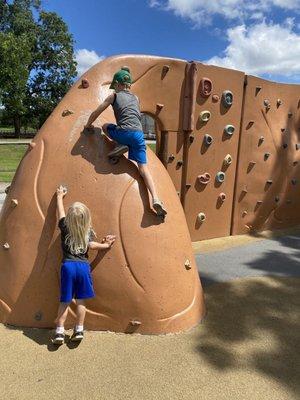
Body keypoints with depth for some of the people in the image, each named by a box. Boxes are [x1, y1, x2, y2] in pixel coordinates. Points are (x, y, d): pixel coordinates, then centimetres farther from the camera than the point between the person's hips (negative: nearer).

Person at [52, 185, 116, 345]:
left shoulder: (65, 227, 3)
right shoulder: (88, 231, 0)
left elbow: (60, 212, 18)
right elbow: (91, 245, -15)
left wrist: (59, 196, 32)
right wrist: (105, 245, 1)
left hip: (68, 266, 1)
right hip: (83, 266, 0)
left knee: (65, 301, 9)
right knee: (81, 301, 11)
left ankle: (59, 332, 10)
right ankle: (79, 331, 16)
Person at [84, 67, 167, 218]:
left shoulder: (114, 96, 15)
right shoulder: (136, 98, 27)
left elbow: (96, 113, 17)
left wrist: (88, 125, 33)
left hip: (124, 132, -4)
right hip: (138, 134, 4)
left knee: (105, 126, 29)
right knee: (144, 168, -1)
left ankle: (120, 146, 4)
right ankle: (156, 199, -20)